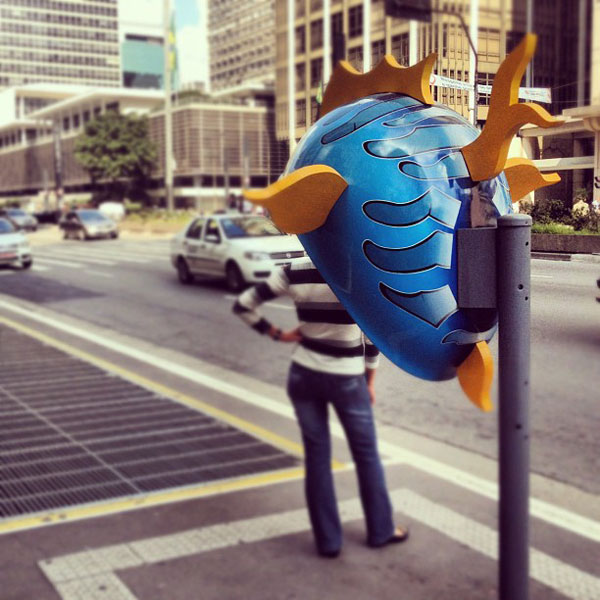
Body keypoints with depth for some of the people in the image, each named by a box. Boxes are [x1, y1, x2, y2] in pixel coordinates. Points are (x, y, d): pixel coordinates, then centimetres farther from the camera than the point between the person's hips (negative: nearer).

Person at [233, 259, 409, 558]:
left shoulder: (293, 273, -6)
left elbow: (243, 305, -3)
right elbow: (372, 336, -9)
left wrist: (277, 334, 3)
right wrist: (369, 381, 3)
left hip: (303, 375, 3)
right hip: (346, 379, -2)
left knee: (317, 456, 12)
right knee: (366, 455, 16)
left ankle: (328, 540, 20)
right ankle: (381, 530, 31)